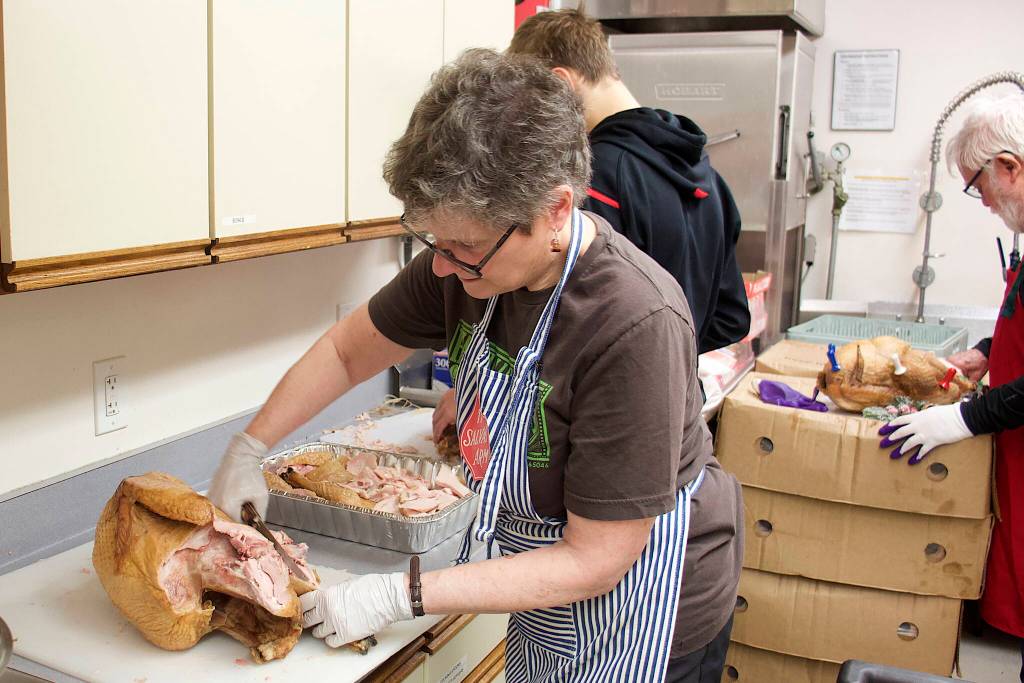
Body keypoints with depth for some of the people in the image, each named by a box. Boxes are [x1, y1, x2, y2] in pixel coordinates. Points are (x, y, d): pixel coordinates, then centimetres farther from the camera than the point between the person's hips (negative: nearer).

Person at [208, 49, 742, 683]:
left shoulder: (637, 326, -35)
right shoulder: (470, 254, -14)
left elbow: (594, 560, -28)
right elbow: (348, 349, 4)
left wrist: (401, 596, -26)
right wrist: (248, 448, -2)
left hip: (631, 603, -5)